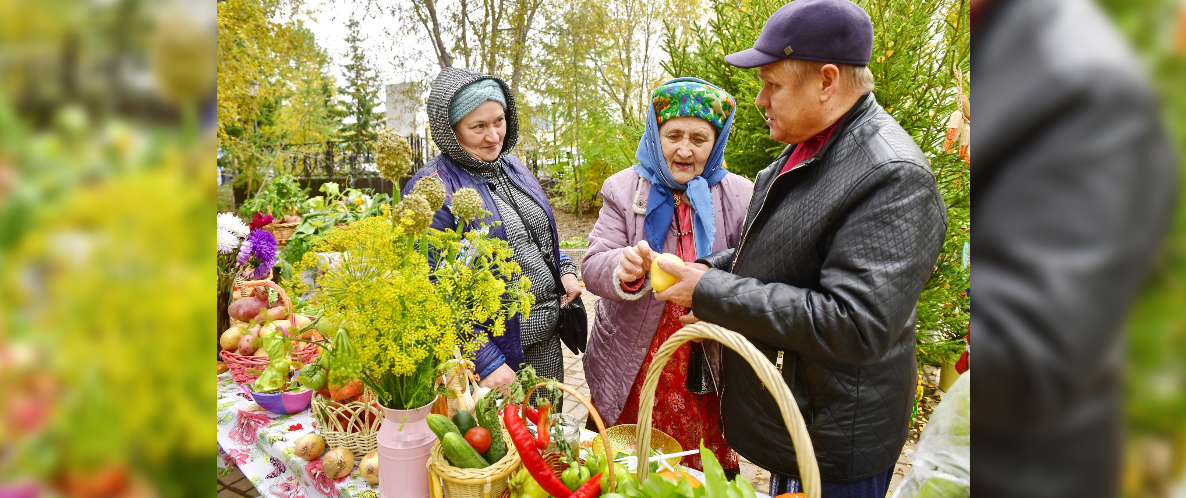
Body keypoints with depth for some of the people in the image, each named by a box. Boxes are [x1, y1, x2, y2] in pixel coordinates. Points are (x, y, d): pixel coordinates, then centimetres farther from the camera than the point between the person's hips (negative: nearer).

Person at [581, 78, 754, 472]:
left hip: (708, 373, 0)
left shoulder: (740, 197, 0)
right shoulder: (623, 189, 1)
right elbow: (593, 269, -7)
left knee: (700, 473, 12)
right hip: (631, 371, 0)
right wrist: (624, 269, -29)